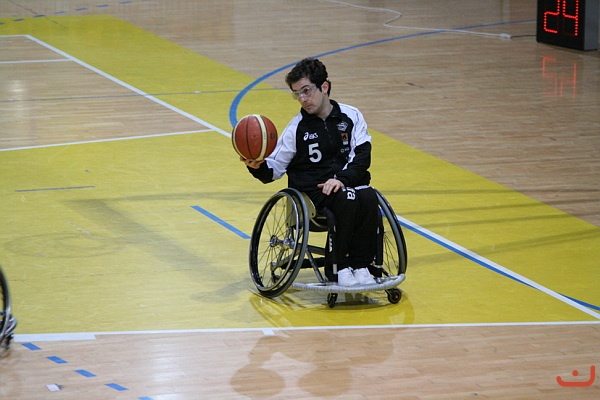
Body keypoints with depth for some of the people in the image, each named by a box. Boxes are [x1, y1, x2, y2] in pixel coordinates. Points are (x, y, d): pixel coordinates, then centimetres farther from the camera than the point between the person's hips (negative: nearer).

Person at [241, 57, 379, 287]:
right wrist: (257, 166, -19)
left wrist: (342, 179, -18)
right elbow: (274, 169, 4)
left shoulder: (351, 116, 8)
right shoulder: (297, 127, 6)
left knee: (368, 197, -32)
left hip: (350, 183, 2)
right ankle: (338, 268, -23)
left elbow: (362, 154, -2)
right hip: (311, 192, -2)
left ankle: (360, 266, -22)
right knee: (347, 199, -33)